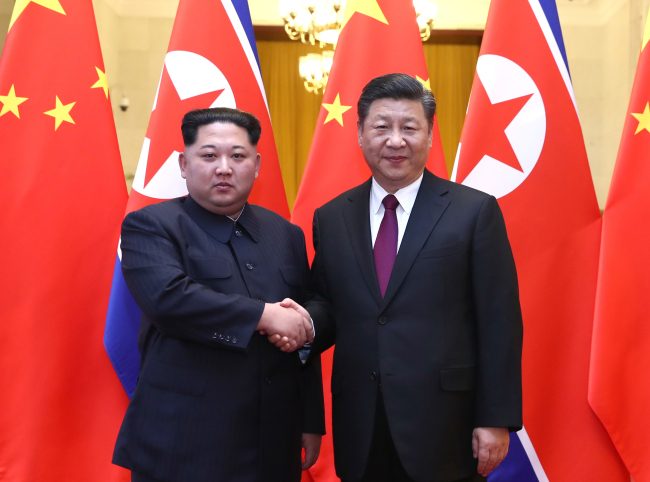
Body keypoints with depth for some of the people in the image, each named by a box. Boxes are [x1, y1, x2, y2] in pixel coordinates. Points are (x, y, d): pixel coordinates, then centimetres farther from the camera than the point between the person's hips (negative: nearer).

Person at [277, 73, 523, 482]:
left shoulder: (475, 211, -3)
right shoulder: (331, 219, 7)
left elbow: (500, 324, -5)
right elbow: (327, 305, 11)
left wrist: (497, 420, -8)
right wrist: (305, 322, -12)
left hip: (445, 432, -3)